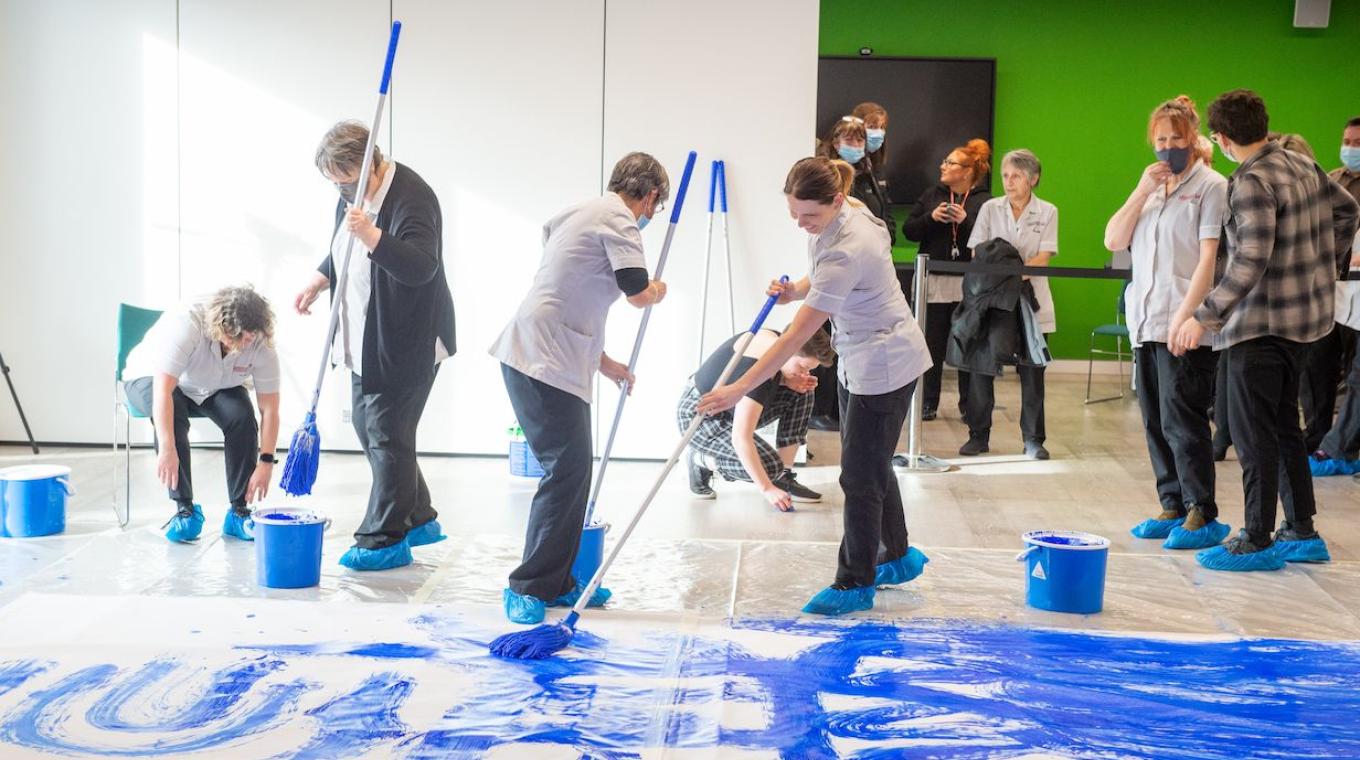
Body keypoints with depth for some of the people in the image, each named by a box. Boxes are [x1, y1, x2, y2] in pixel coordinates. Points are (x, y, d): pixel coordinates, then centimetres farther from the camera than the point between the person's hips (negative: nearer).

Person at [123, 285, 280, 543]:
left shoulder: (262, 346, -25)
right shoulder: (186, 324, -38)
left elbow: (270, 409, -20)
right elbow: (163, 391, -44)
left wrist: (266, 461, -29)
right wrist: (167, 450, -52)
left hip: (214, 389, 3)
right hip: (152, 379, -3)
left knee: (242, 416, -27)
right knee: (173, 416, -36)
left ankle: (238, 511, -17)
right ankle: (185, 509, -24)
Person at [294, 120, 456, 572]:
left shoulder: (411, 196, -21)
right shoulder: (353, 193, 8)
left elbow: (422, 266, -33)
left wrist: (372, 237, -45)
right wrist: (319, 282, 9)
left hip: (407, 343, -10)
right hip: (365, 340, 10)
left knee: (387, 434, -6)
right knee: (368, 427, 15)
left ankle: (385, 540, 4)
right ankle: (418, 519, 26)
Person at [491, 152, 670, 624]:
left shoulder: (585, 213, 24)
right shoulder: (618, 219, -7)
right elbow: (637, 294, -15)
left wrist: (605, 364, 34)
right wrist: (658, 289, 9)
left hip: (551, 358, 10)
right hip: (545, 363, -10)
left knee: (573, 468, 14)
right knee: (566, 470, -9)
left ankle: (556, 583, 20)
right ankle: (527, 587, -4)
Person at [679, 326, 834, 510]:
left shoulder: (774, 339, -8)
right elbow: (741, 438, -37)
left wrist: (789, 381, -8)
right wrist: (767, 489, -35)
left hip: (730, 407, 10)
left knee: (801, 394, -4)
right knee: (769, 466, -26)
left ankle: (784, 478, 1)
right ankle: (701, 460, -1)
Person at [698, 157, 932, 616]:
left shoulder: (846, 250, -34)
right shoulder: (844, 212, -7)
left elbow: (797, 337, -34)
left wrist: (739, 389, -34)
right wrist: (796, 291, -7)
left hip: (884, 366, -10)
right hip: (859, 360, 10)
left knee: (860, 474, -1)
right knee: (870, 464, 20)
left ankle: (854, 583, 12)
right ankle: (898, 556, 37)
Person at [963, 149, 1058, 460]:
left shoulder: (1047, 212, 5)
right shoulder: (990, 208, 8)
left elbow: (1043, 257, -4)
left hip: (1030, 300, -1)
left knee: (1032, 372, 1)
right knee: (981, 367, 0)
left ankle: (1033, 439, 9)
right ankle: (979, 435, 10)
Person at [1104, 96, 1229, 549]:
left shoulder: (1211, 187, -4)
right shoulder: (1151, 187, 18)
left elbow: (1210, 257, -12)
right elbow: (1113, 241, 9)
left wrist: (1185, 315, -20)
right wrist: (1142, 191, -2)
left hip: (1186, 329, -7)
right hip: (1146, 324, 7)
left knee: (1182, 419, -8)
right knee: (1156, 422, 9)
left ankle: (1202, 515, -2)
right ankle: (1173, 507, 18)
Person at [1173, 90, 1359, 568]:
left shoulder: (1252, 181, -19)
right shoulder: (1302, 165, 8)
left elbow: (1251, 260, -27)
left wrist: (1205, 317, -26)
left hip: (1261, 322, -9)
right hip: (1304, 315, 9)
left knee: (1253, 432, -1)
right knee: (1283, 425, 17)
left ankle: (1257, 542, 4)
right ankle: (1301, 530, 23)